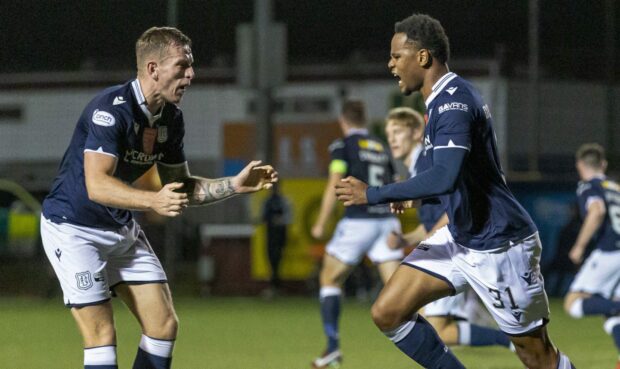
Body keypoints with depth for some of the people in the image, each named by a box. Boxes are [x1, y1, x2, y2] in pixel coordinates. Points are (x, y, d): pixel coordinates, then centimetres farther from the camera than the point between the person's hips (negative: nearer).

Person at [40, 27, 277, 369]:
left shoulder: (171, 119, 0)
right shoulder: (110, 108, -26)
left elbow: (181, 187, 11)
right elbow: (97, 184, -35)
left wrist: (234, 184, -3)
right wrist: (154, 201, -48)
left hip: (121, 228, 8)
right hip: (72, 226, -8)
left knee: (164, 325, 1)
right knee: (102, 334, -15)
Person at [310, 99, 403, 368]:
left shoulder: (343, 146, 1)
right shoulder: (382, 149, 16)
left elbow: (335, 184, -10)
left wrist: (321, 224, -6)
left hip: (357, 222, -4)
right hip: (387, 221, 4)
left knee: (330, 280, 11)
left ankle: (333, 347, 1)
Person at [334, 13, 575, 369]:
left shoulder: (453, 102, -21)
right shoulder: (446, 97, 9)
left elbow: (444, 177, -36)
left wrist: (373, 194, -28)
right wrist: (418, 196, 8)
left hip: (499, 246, -10)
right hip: (460, 238, 10)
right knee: (388, 313, 1)